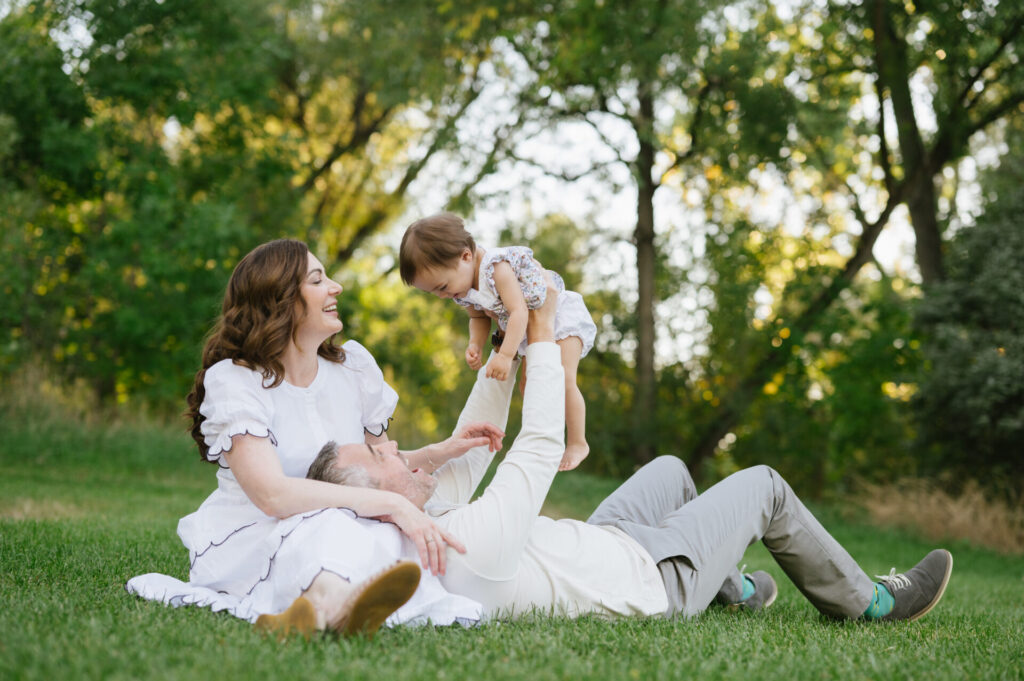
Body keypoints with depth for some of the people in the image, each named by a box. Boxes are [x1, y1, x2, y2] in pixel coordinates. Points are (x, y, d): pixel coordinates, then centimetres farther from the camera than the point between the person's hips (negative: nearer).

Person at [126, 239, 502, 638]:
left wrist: (443, 451, 0)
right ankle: (340, 611, -72)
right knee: (329, 527, -39)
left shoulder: (354, 366, 8)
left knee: (395, 540, -32)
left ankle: (323, 609, -64)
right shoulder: (233, 381, -12)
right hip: (248, 540, -5)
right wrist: (393, 504, -31)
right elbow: (272, 493, -27)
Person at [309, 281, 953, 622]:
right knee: (764, 485, 7)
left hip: (598, 546, 9)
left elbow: (475, 444, 0)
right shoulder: (472, 541, -41)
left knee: (671, 470, 29)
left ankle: (730, 586, 48)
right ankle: (866, 602, 28)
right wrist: (541, 338, -20)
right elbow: (543, 444, -31)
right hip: (651, 578, -9)